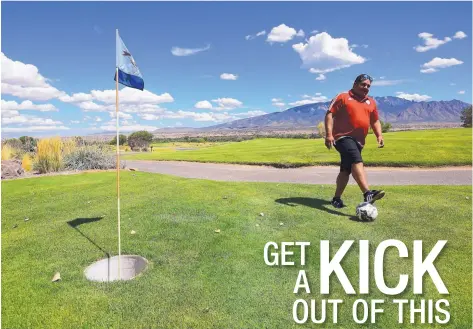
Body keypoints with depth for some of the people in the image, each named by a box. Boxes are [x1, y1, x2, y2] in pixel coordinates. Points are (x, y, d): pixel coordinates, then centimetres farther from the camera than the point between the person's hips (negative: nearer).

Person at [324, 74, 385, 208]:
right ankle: (368, 194, -38)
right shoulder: (343, 97, 2)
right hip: (344, 137, -7)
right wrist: (329, 134, -16)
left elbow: (375, 121, 25)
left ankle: (336, 198, 19)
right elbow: (329, 114, -5)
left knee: (346, 170, 10)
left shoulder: (371, 102, 19)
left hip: (359, 141, 7)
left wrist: (379, 135, 7)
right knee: (357, 161, -28)